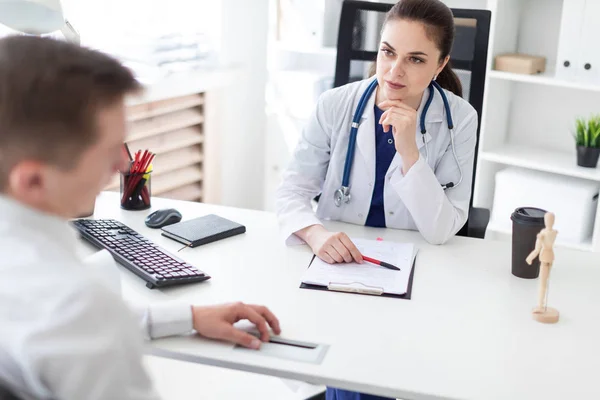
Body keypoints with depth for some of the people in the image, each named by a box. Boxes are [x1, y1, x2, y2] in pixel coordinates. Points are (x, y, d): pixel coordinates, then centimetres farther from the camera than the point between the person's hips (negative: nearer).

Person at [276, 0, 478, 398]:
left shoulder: (459, 119, -9)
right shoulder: (335, 105, -8)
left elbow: (442, 230, -14)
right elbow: (292, 189, -7)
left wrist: (409, 151, -27)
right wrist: (315, 232, -28)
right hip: (335, 262, 0)